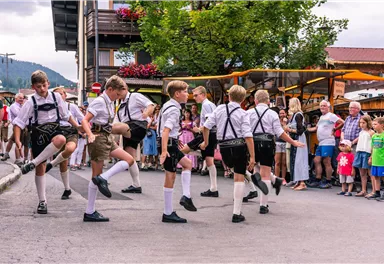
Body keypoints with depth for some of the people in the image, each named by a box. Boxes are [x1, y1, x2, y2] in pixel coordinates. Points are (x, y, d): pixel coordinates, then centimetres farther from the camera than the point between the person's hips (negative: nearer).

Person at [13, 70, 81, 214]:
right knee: (41, 168, 2)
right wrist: (17, 140, -19)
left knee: (61, 140, -37)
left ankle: (33, 163, -25)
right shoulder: (31, 102, -7)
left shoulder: (56, 97, 1)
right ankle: (42, 201, 14)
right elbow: (18, 122, -8)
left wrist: (78, 126, 10)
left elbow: (66, 115, 15)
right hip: (39, 133, -1)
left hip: (53, 129, 1)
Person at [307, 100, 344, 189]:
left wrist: (334, 129, -7)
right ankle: (318, 180, 15)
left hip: (328, 142, -9)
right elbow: (316, 128, 25)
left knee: (327, 162, -6)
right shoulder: (321, 117, 21)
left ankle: (328, 182, 0)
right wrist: (306, 129, 14)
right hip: (320, 143, 9)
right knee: (316, 161, 8)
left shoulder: (331, 116, -6)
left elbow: (342, 122, -13)